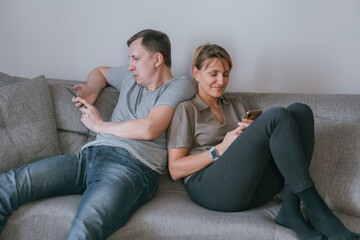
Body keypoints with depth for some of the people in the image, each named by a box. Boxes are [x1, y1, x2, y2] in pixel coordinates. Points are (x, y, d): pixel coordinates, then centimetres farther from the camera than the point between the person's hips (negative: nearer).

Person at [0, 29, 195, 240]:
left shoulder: (180, 86, 6)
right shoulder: (132, 76, 27)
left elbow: (148, 130, -9)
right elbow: (100, 72, 49)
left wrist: (100, 125, 4)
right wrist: (91, 90, 25)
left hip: (132, 165, -7)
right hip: (90, 155, 7)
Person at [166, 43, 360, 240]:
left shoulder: (237, 102, 26)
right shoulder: (186, 109, 8)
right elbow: (175, 169, -1)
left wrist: (256, 132, 1)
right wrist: (221, 149, -10)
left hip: (253, 189, 7)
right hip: (209, 187, -6)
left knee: (299, 111, -11)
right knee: (276, 116, -23)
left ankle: (291, 211, -22)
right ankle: (317, 212, -23)